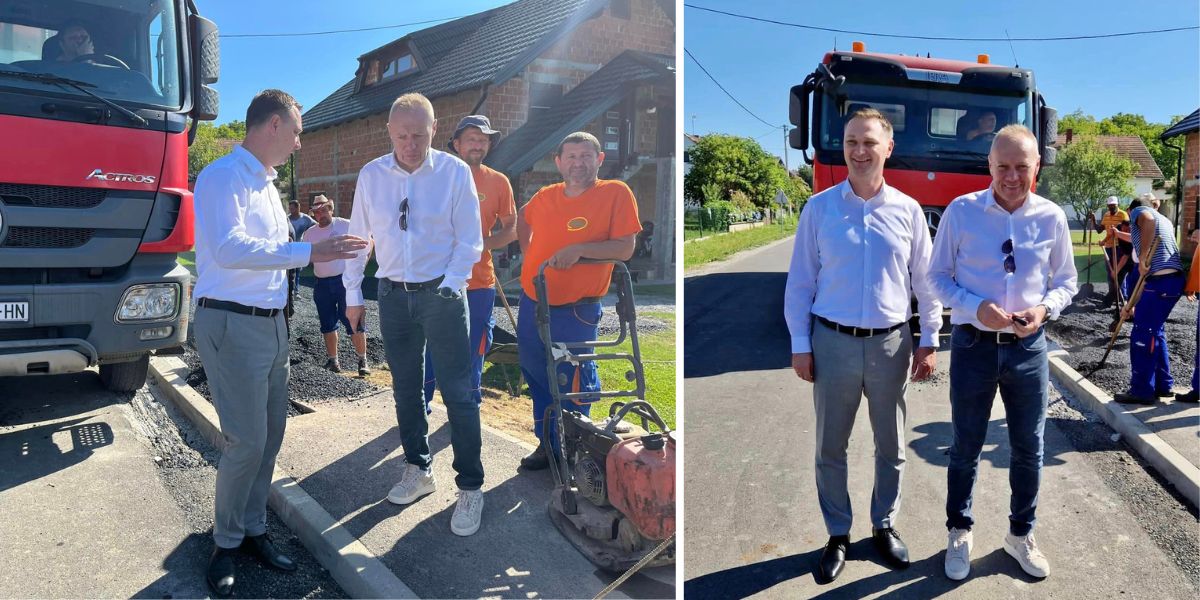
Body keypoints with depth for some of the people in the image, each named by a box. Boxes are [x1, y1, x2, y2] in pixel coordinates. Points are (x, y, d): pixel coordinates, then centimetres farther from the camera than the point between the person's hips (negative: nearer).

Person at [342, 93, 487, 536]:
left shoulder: (455, 172, -7)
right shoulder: (371, 176, 2)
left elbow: (469, 239, -4)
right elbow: (358, 236, 10)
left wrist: (450, 287, -14)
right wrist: (352, 293, 10)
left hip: (442, 295, -3)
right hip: (394, 295, 4)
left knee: (458, 393, -3)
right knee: (405, 390, 14)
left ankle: (470, 488, 8)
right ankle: (418, 471, 31)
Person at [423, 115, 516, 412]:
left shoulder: (498, 182, 3)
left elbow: (511, 229, 4)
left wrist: (484, 243, -13)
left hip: (479, 282, 0)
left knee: (473, 351, 10)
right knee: (428, 347, 7)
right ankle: (421, 404, 24)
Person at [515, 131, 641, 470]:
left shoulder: (616, 193, -10)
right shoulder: (545, 196, 5)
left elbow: (625, 248, -15)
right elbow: (522, 219, 27)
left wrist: (579, 249, -24)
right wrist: (529, 253, 11)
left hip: (576, 311, -6)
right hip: (532, 303, 6)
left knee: (573, 385, 5)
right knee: (536, 378, 17)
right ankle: (546, 443, 35)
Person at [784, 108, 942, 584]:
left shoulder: (907, 210, 2)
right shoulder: (819, 208, -2)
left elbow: (925, 281, 7)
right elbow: (800, 281, -1)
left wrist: (929, 341, 4)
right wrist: (800, 345, -4)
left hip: (891, 344, 1)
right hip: (833, 343, -1)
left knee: (891, 446, 14)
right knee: (830, 447, 8)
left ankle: (884, 527, 33)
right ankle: (837, 535, 25)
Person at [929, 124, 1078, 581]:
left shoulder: (1052, 218, -1)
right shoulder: (961, 212, -8)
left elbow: (1066, 281, 8)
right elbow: (938, 276, -3)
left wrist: (1044, 308, -13)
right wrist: (977, 307, -19)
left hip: (1028, 347, 2)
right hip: (973, 345, -2)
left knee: (1028, 449, 15)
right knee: (966, 448, 11)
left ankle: (1020, 534, 37)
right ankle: (959, 533, 32)